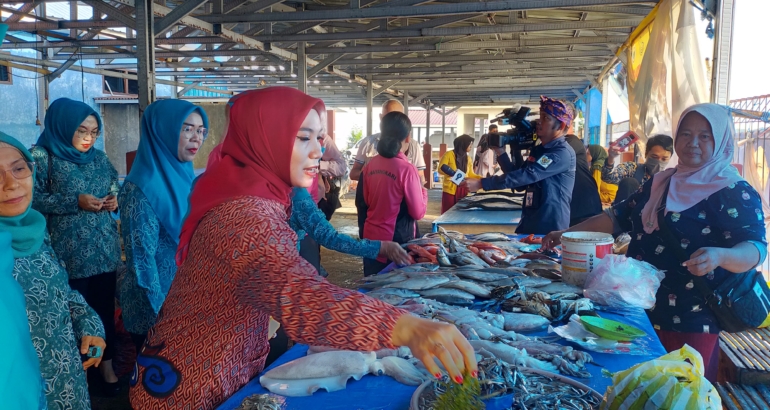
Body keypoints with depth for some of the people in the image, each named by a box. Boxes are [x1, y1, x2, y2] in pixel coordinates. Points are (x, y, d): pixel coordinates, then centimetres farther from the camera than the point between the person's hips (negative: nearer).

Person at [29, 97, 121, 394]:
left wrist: (115, 201, -5)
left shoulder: (100, 158, 10)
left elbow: (115, 190, 18)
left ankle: (106, 364, 24)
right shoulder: (43, 156, -5)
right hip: (69, 254, -4)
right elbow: (33, 200, -11)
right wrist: (75, 202, -18)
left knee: (105, 307, 9)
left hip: (105, 250, 4)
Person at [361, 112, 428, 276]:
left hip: (371, 238, 6)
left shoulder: (370, 165, 1)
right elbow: (418, 213, -11)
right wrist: (423, 190, 4)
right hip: (396, 242, -6)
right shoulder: (406, 169, -17)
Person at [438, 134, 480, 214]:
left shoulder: (467, 158, 16)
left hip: (463, 191, 5)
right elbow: (440, 169, -9)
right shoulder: (449, 155, -3)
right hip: (450, 190, -5)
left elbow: (471, 174, 18)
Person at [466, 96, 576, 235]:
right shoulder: (538, 150, 13)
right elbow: (519, 178, 14)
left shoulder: (563, 153, -15)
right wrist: (500, 151, 2)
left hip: (551, 229, -8)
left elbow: (526, 176, -25)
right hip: (529, 223, 8)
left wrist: (481, 183, -28)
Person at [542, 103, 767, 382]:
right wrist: (568, 233, 6)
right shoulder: (660, 182, 11)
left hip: (691, 321, -6)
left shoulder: (734, 192, -9)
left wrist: (719, 256, -39)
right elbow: (620, 217, 15)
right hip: (642, 309, 6)